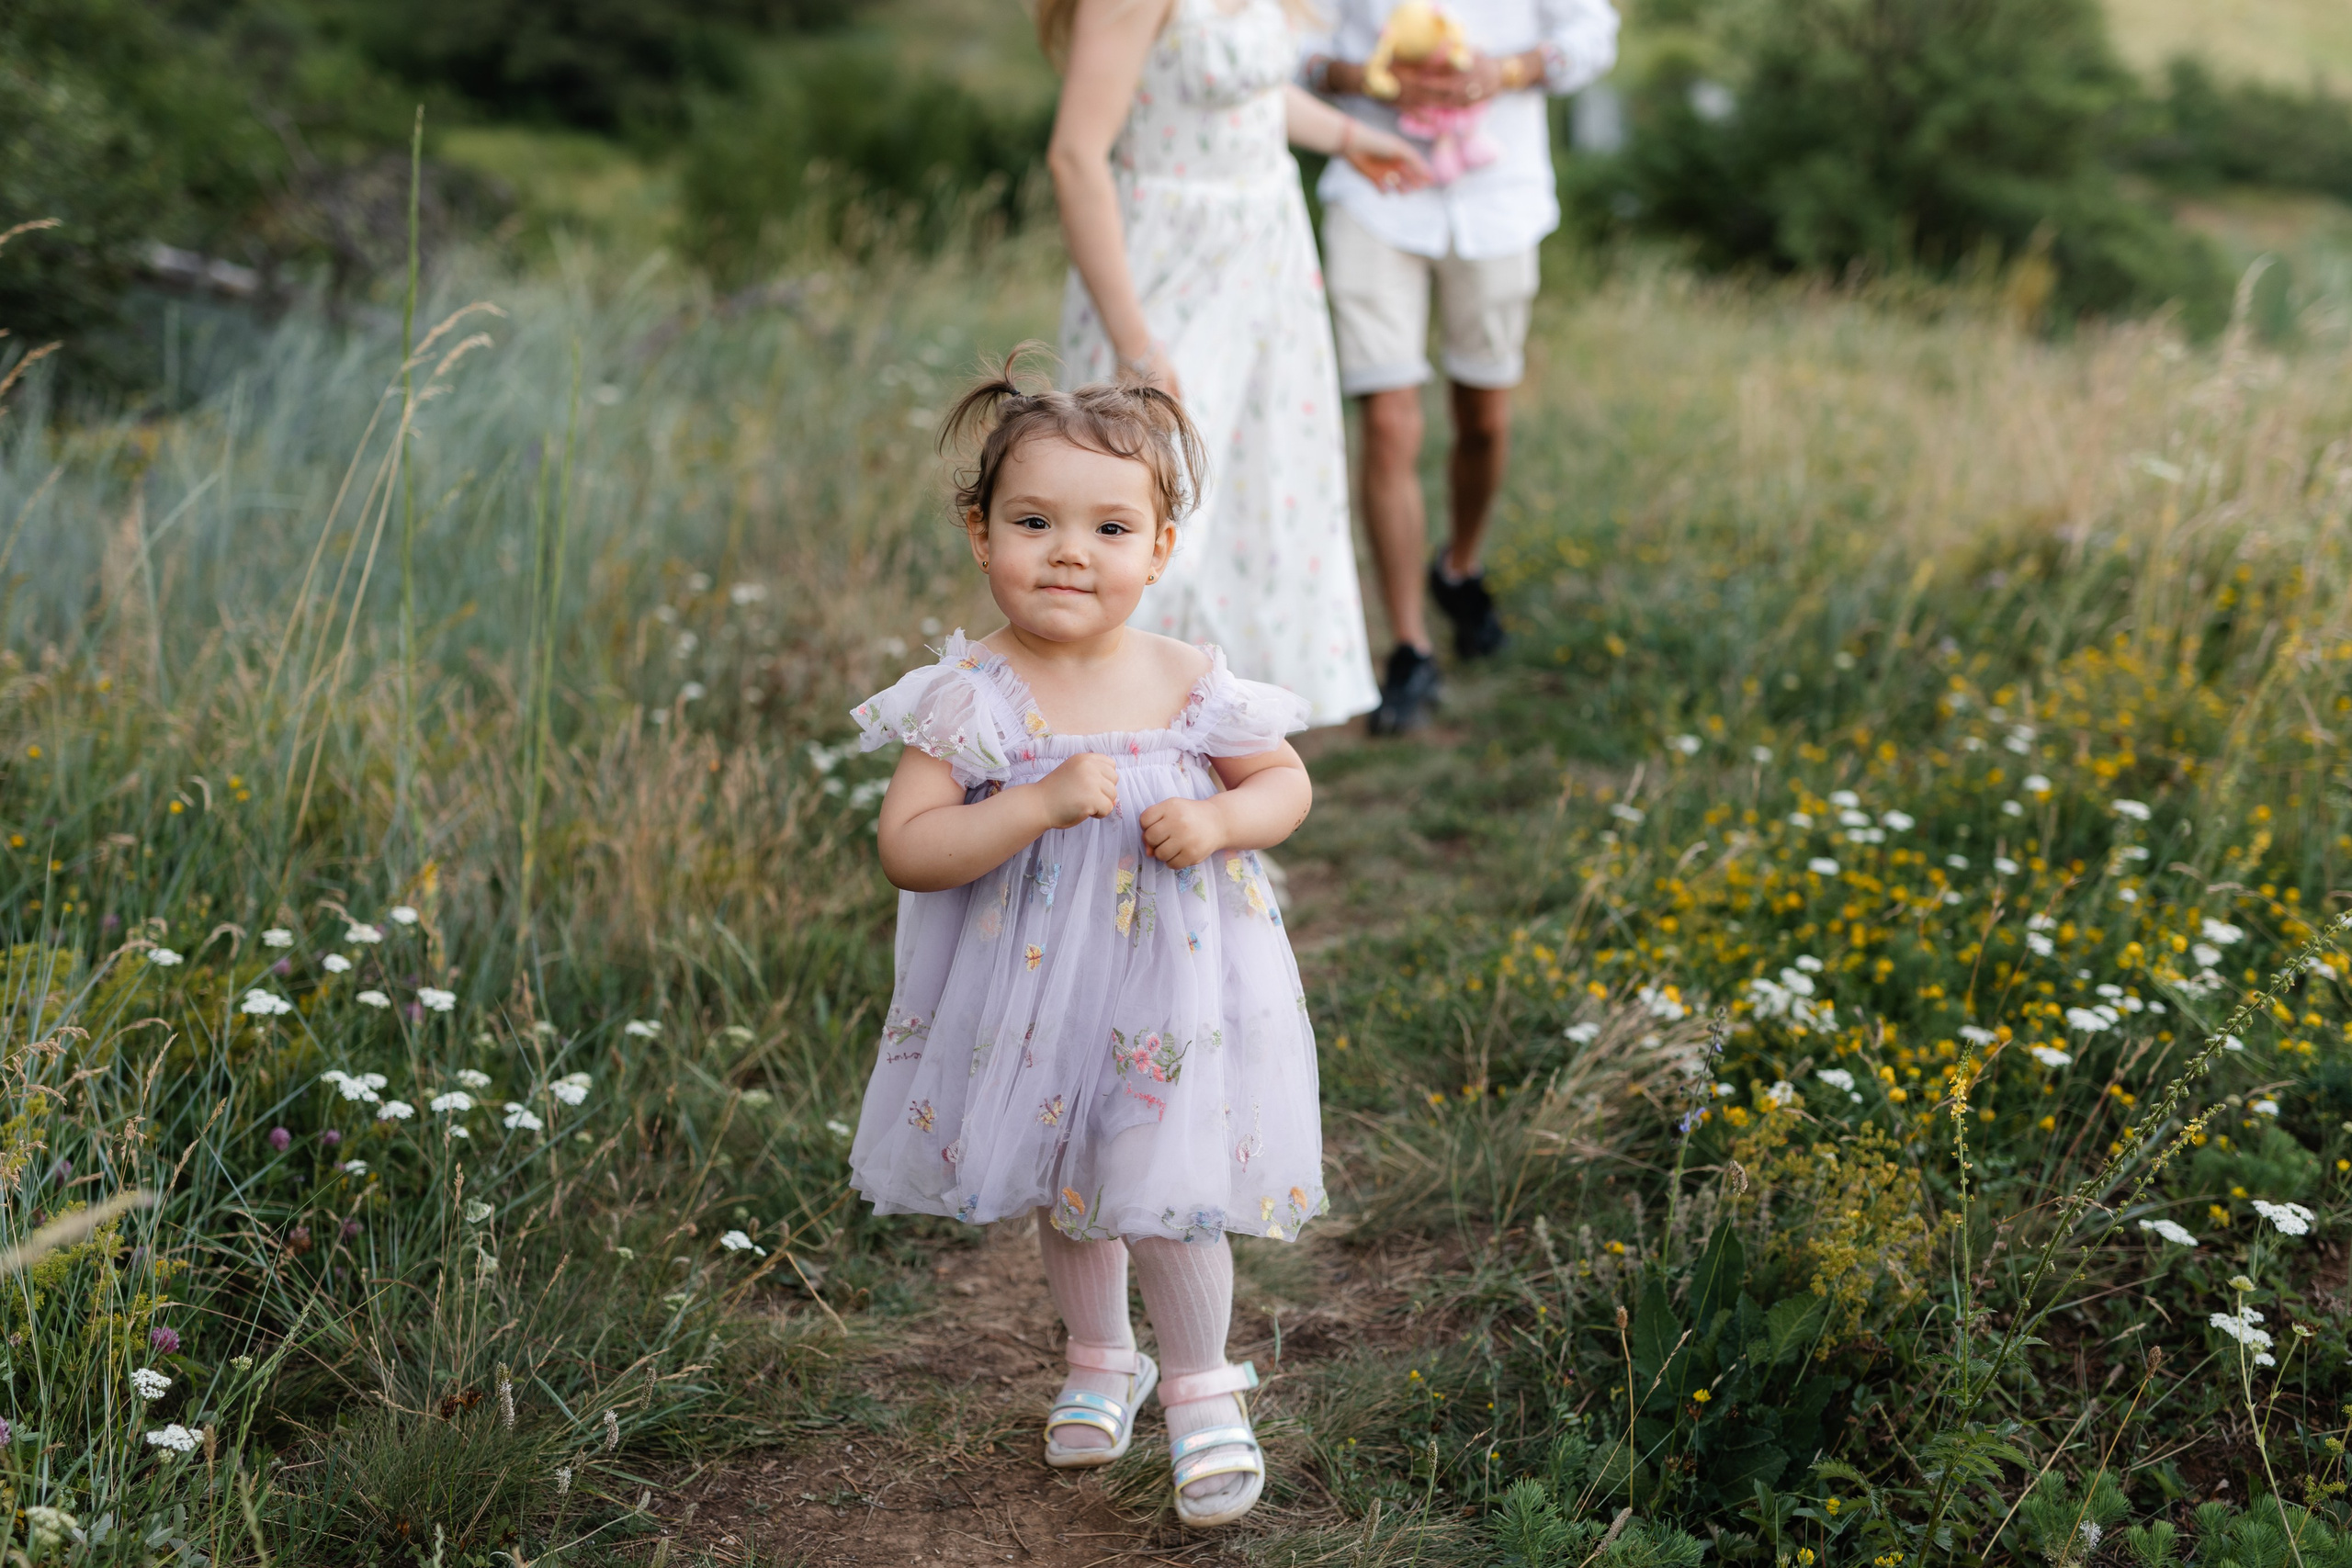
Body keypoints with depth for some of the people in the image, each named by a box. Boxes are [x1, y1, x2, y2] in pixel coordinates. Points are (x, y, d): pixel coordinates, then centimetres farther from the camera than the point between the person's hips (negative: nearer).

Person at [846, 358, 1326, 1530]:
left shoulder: (1190, 685, -10)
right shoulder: (970, 698, -16)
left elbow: (1288, 784, 5)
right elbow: (907, 847, -22)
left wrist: (1217, 823, -17)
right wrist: (1044, 803, -33)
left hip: (1169, 991, -1)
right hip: (1030, 998, 1)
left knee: (1165, 1190, -3)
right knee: (1062, 1190, 20)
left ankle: (1201, 1389, 24)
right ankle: (1100, 1359, 47)